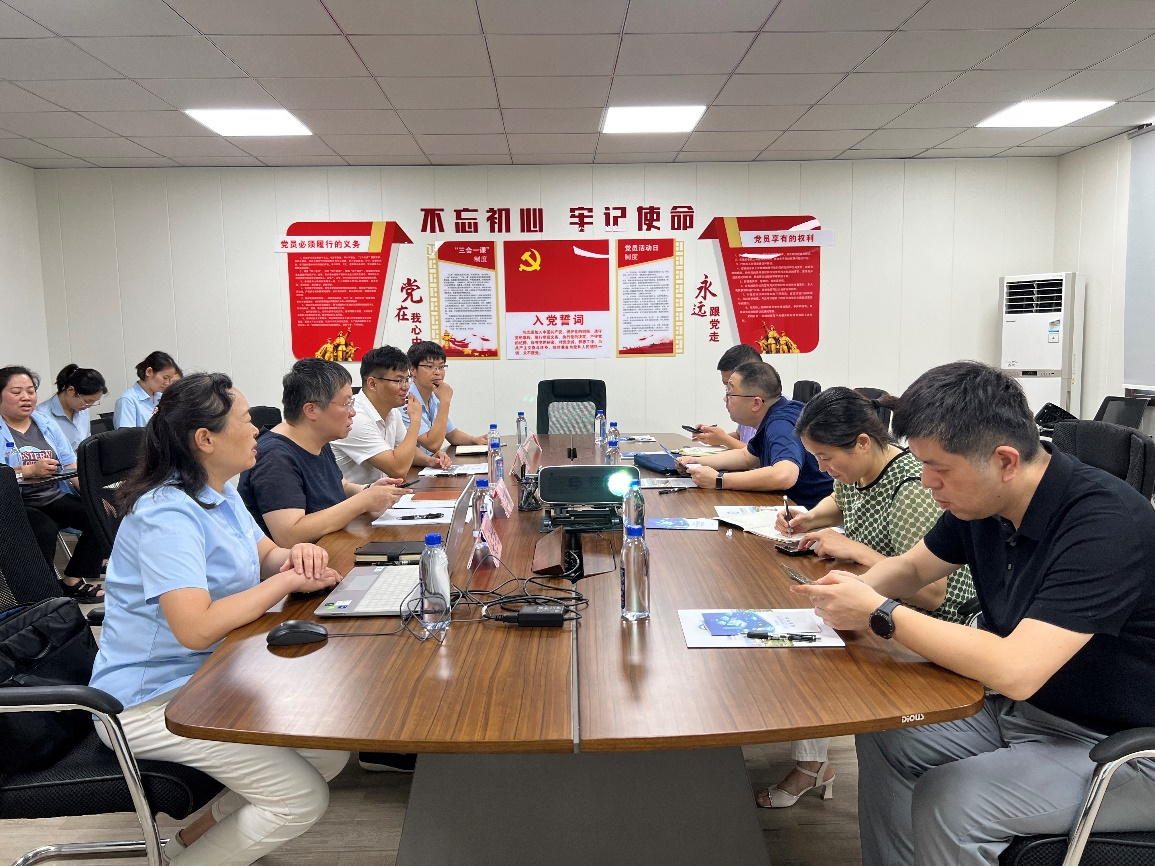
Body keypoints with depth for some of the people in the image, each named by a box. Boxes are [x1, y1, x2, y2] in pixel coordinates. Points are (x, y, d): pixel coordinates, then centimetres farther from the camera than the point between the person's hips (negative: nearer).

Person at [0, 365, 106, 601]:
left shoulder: (45, 421, 15)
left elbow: (71, 465, 10)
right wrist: (30, 471, -23)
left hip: (53, 496, 6)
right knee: (44, 528, -34)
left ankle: (73, 579, -4)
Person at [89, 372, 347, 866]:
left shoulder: (219, 493, 5)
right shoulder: (166, 515, -25)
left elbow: (264, 556, 13)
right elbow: (197, 628, -33)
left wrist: (295, 555, -11)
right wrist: (289, 581, -23)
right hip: (151, 698, -9)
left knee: (331, 754, 2)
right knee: (303, 800, -14)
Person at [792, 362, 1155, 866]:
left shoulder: (1104, 522, -29)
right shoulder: (981, 503, -5)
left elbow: (1014, 670, -36)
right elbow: (912, 566, 12)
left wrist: (878, 613, -27)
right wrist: (857, 591, -10)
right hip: (1019, 708, 8)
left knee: (946, 803, -22)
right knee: (884, 739, 1)